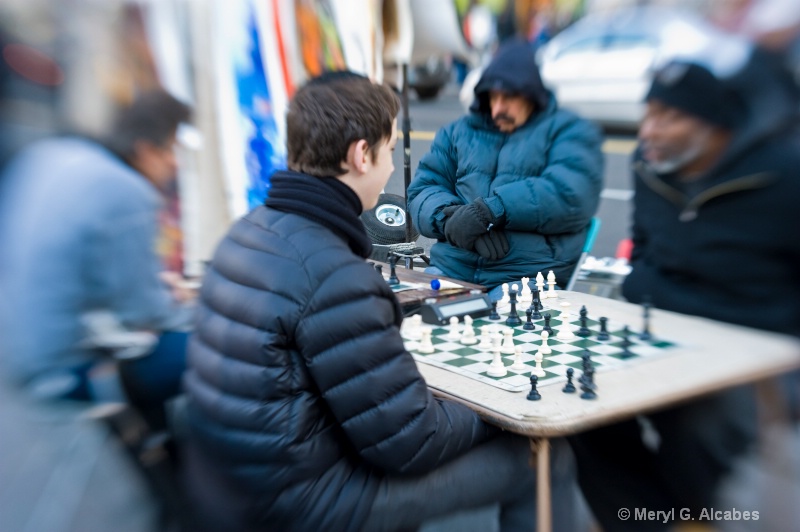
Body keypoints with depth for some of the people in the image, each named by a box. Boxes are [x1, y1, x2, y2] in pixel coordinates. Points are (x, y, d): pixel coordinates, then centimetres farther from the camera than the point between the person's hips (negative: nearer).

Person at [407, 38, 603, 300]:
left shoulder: (569, 131, 9)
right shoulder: (458, 131, 22)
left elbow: (570, 195, -9)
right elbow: (422, 190, 12)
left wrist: (487, 211, -17)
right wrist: (451, 216, -11)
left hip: (528, 276, -3)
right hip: (450, 268, 4)